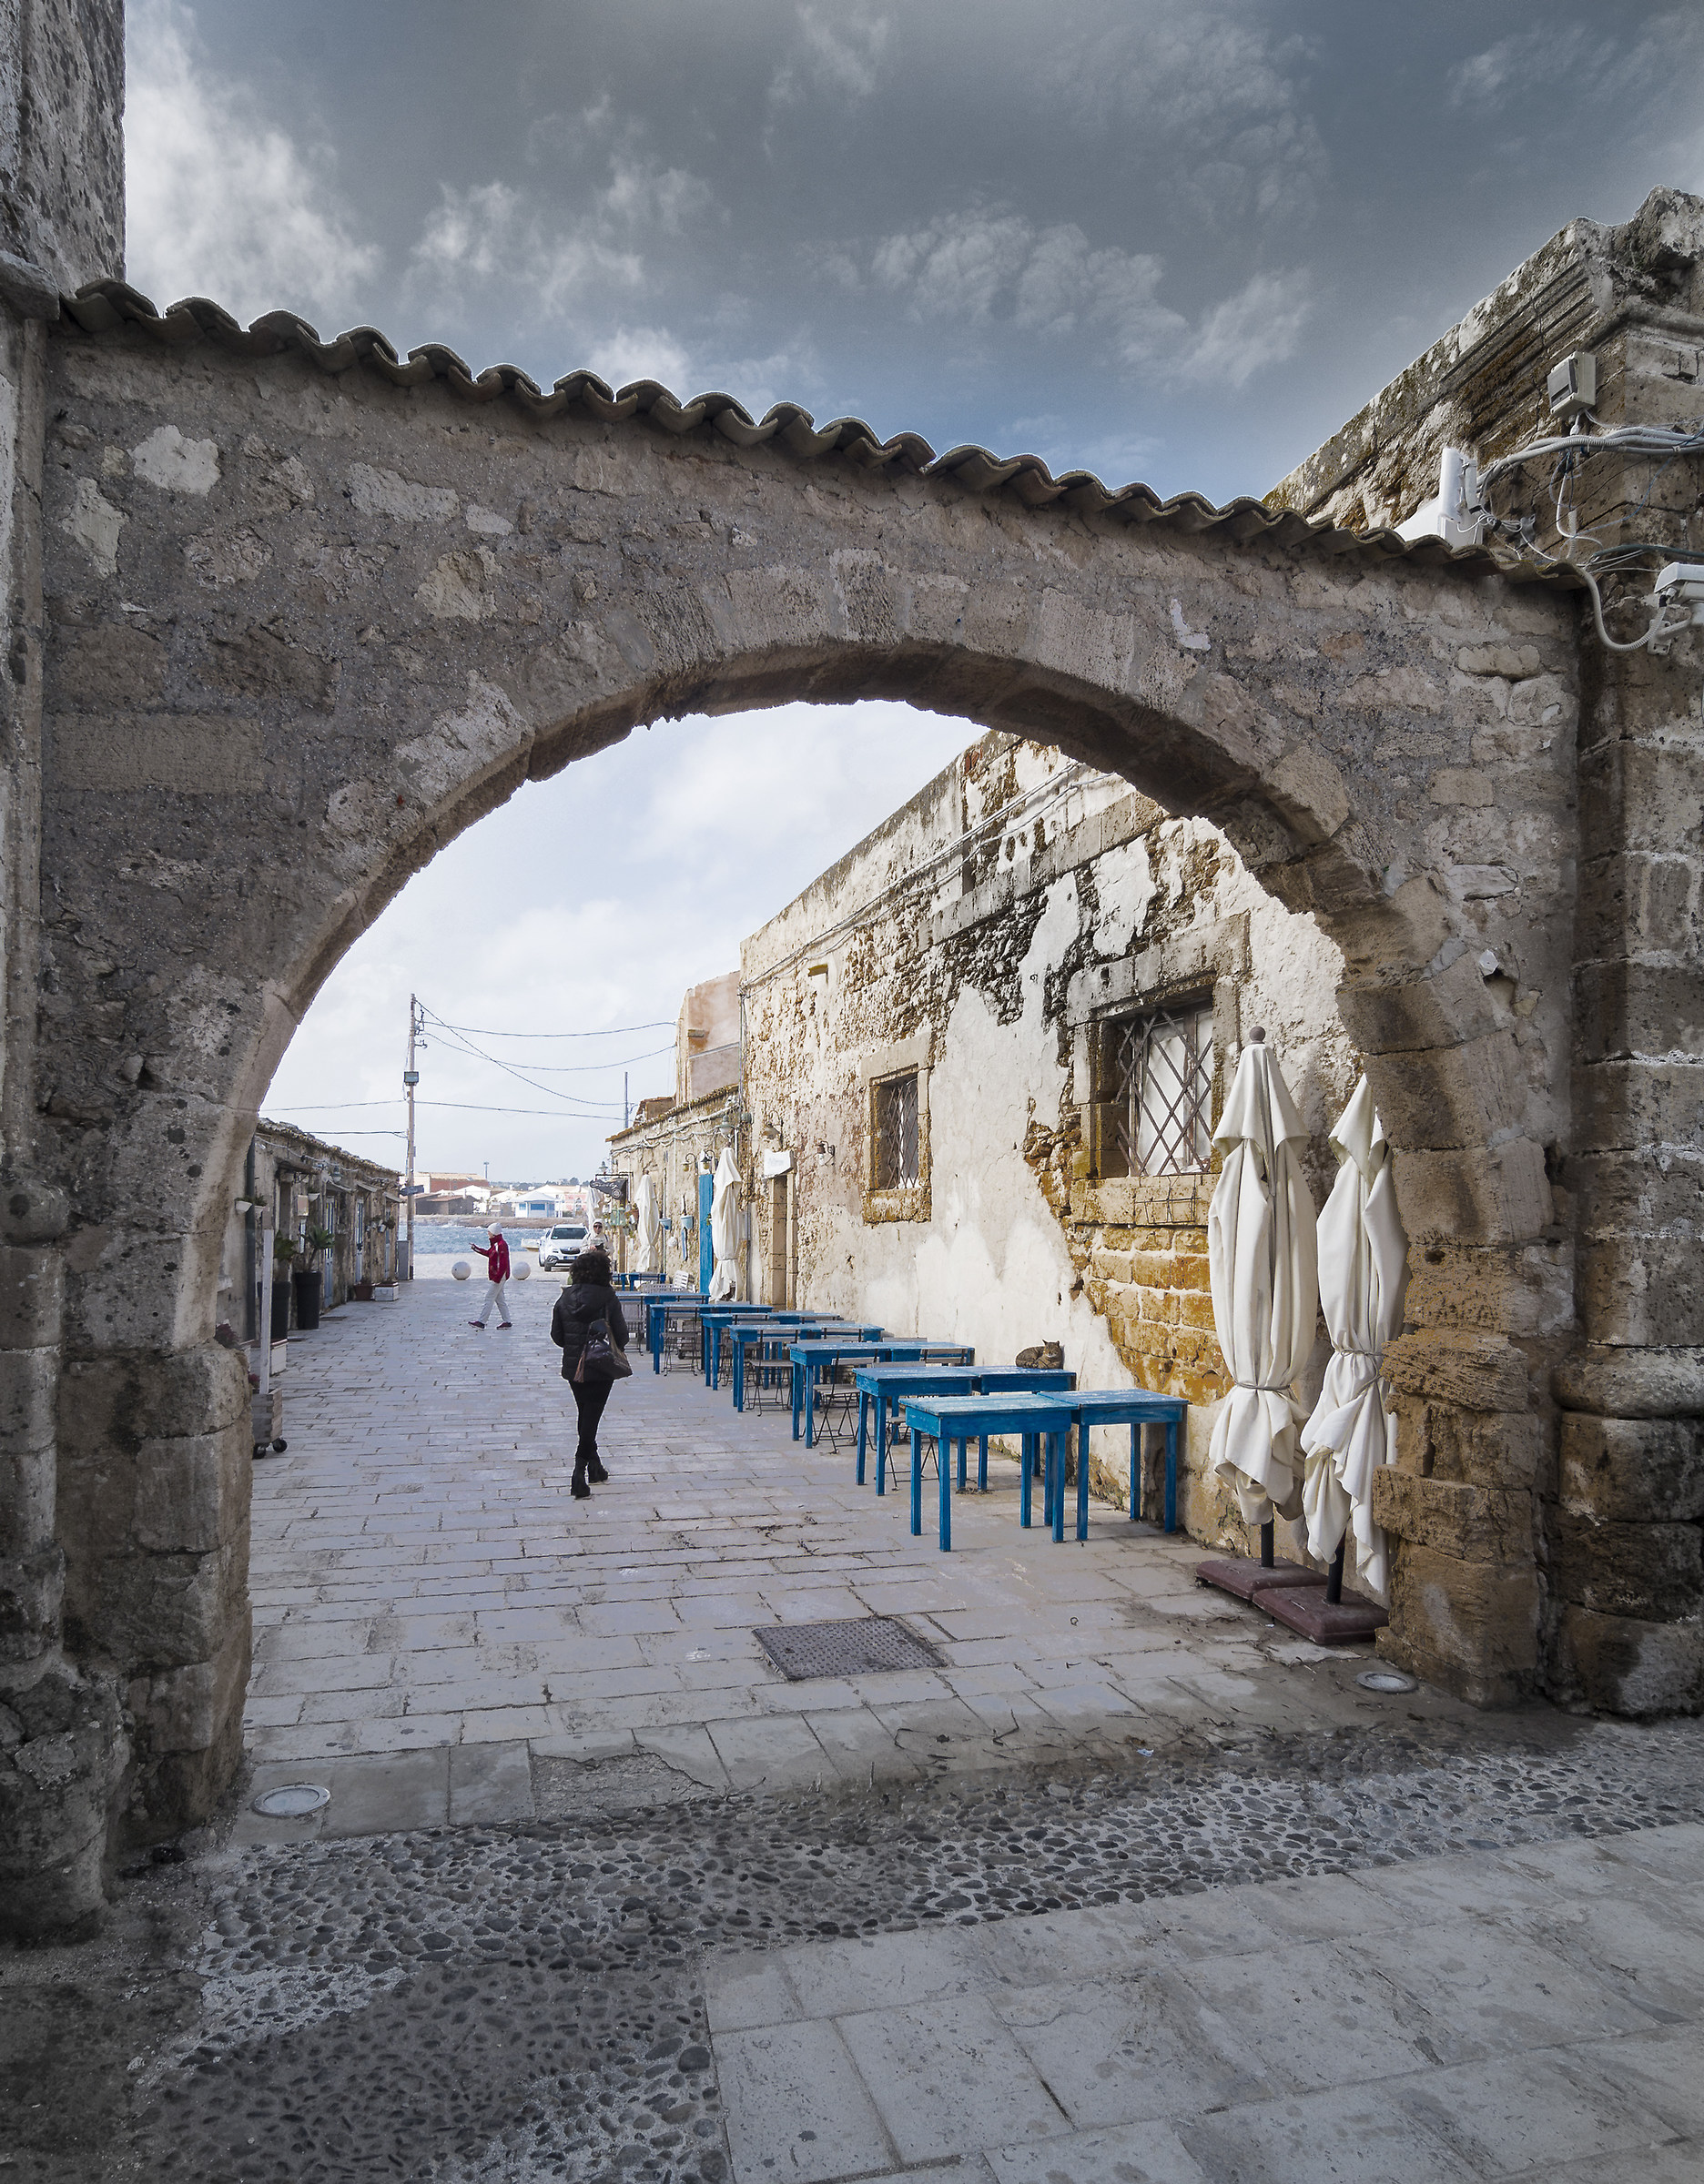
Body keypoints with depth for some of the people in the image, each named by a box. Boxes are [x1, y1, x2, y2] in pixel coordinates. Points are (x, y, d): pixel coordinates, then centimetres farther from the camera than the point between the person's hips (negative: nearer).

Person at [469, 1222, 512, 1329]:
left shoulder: (501, 1245, -19)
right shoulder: (495, 1244, 12)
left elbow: (503, 1264, -23)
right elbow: (488, 1253, 31)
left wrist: (498, 1278, -25)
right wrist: (476, 1248, 24)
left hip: (499, 1277, -10)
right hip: (495, 1277, 10)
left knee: (489, 1299, -7)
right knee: (500, 1300, 13)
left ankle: (481, 1322, -5)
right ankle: (507, 1322, 17)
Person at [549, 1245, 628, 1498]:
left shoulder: (565, 1298, -1)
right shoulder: (608, 1298, -13)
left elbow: (556, 1335, 4)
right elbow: (621, 1333, -10)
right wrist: (616, 1351, 11)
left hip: (573, 1368, 5)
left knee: (585, 1415, 19)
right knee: (591, 1417, -2)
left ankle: (595, 1468, 29)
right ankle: (579, 1476, -10)